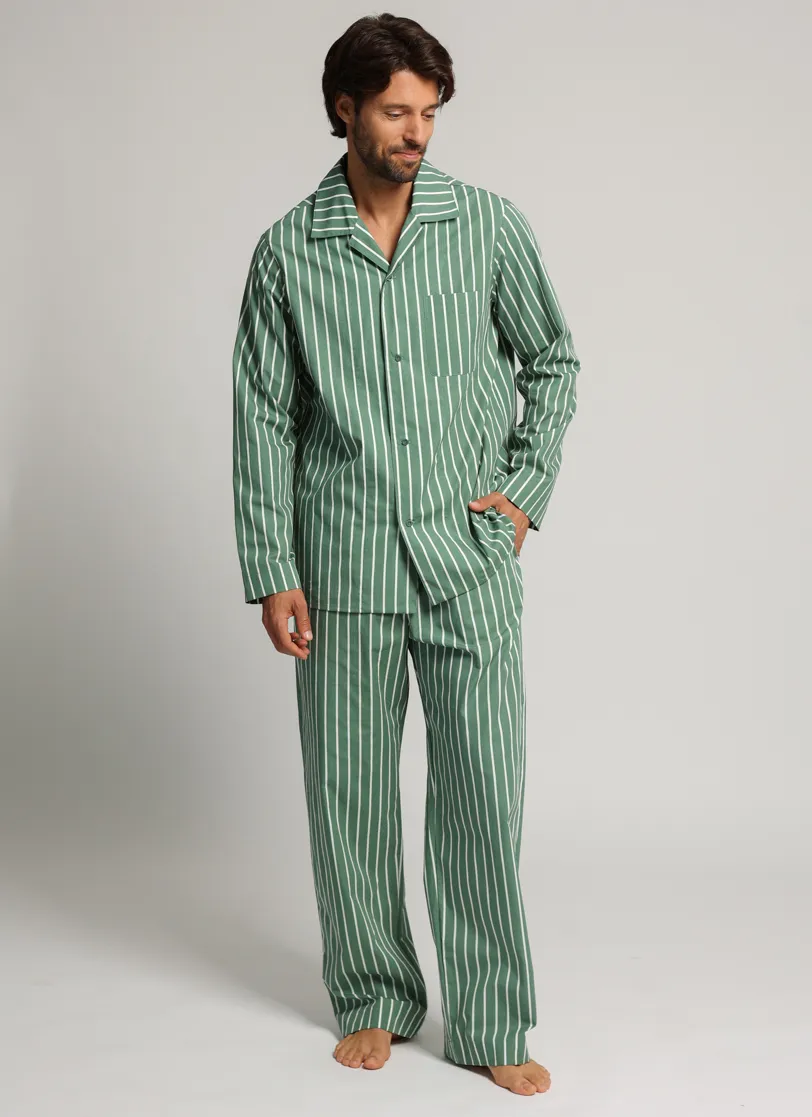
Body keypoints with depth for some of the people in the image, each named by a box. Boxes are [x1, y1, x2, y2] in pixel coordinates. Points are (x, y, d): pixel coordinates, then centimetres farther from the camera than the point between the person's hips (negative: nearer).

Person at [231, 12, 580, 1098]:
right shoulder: (289, 252, 1)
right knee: (348, 788, 8)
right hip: (344, 560, 1)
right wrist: (270, 575, -3)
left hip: (469, 557, 0)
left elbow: (552, 358, 13)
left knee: (482, 787, 1)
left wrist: (526, 489, 2)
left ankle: (491, 1025, 15)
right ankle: (374, 999, 27)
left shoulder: (491, 224, 1)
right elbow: (264, 420, 1)